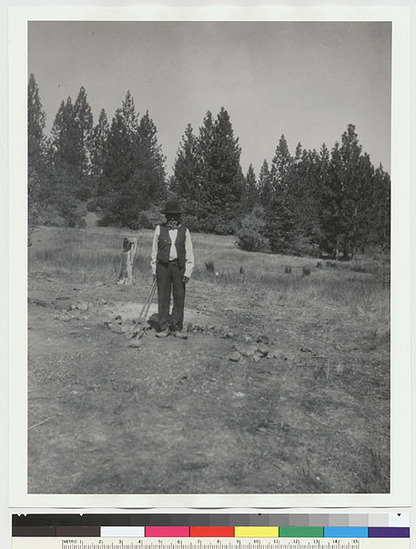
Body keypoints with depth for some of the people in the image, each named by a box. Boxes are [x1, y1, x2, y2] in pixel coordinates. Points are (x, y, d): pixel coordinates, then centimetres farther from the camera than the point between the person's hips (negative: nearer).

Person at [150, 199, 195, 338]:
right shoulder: (159, 229, 4)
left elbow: (189, 253, 5)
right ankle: (164, 328, 10)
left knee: (179, 298, 2)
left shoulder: (184, 231, 5)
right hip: (163, 266, 0)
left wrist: (188, 272, -2)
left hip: (179, 267, 0)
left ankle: (176, 328, 12)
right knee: (163, 297, 1)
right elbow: (154, 251, 9)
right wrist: (154, 270, 6)